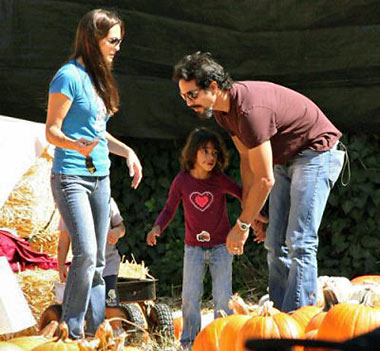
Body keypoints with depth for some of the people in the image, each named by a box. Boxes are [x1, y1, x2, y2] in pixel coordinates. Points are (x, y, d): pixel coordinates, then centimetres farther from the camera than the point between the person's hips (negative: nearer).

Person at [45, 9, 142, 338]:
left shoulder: (99, 77, 15)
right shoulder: (69, 76, -10)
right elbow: (52, 130, -12)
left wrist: (127, 152, 15)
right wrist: (77, 145, -30)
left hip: (100, 177, 9)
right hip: (72, 177, -9)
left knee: (98, 261, 7)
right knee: (86, 254, -17)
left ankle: (96, 330, 12)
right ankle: (70, 331, -7)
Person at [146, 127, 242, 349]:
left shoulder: (220, 180, -9)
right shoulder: (182, 181, -6)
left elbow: (244, 195, -1)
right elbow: (170, 209, 2)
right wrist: (157, 227, -14)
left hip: (221, 246, -1)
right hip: (194, 248, 1)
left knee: (223, 296, -4)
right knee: (190, 295, -2)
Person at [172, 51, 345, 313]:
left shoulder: (250, 109, -33)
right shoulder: (222, 109, -3)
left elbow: (264, 180, -28)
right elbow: (247, 159, 8)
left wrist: (242, 224, -18)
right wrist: (249, 212, 6)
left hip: (317, 152, -10)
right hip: (285, 160, 10)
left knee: (299, 243, -17)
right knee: (276, 245, 6)